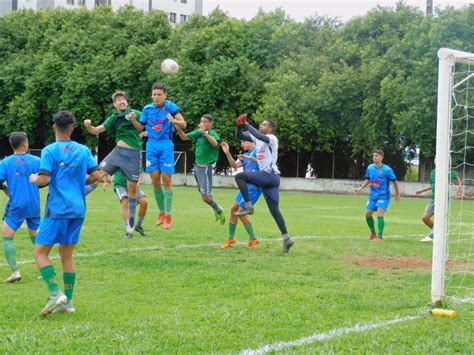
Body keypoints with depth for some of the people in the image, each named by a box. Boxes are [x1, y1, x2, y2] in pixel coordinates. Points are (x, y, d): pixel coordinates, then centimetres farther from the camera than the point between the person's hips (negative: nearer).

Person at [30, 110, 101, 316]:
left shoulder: (50, 151, -8)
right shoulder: (83, 150, 8)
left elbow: (43, 179, -16)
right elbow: (96, 175, 6)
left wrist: (33, 178, 6)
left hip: (57, 210, -6)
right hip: (78, 210, 6)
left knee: (40, 252, 1)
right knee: (66, 255, 14)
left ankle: (56, 293, -17)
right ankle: (68, 302, 11)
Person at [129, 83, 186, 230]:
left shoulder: (170, 107, -4)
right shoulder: (147, 109, 7)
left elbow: (183, 124, -6)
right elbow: (141, 127, 15)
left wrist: (174, 120, -26)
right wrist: (133, 120, -4)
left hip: (166, 145, -4)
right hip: (152, 145, 4)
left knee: (166, 180, -5)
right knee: (155, 180, 2)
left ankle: (168, 216, 0)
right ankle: (161, 212, 17)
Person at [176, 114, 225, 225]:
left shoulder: (212, 133, -14)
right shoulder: (198, 132, 5)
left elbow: (215, 143, -35)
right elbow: (184, 137, 10)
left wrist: (205, 132, -40)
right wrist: (179, 128, -7)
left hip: (206, 167, -7)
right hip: (197, 166, 7)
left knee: (205, 197, -8)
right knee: (203, 192, 20)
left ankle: (219, 211, 15)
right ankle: (216, 208, 40)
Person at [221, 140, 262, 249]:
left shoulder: (257, 151, -8)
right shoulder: (245, 155, 16)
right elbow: (234, 165, 6)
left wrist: (250, 158, -38)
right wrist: (227, 153, -7)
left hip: (254, 188, -9)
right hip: (246, 187, 9)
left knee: (241, 213, -7)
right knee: (233, 209, 10)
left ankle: (253, 239, 7)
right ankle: (230, 238, 21)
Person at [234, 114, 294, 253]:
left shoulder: (272, 139, -7)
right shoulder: (258, 138, 16)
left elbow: (260, 136, -29)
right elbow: (239, 136, 16)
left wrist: (247, 125, -21)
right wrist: (240, 125, -3)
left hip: (270, 175, -9)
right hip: (267, 177, 9)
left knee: (239, 177, -15)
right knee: (274, 210, 6)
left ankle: (248, 206, -13)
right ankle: (286, 238, 4)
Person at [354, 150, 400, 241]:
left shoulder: (387, 170, -15)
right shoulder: (370, 168, -1)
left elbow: (395, 181, -1)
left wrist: (397, 194, 7)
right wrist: (361, 188, 3)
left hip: (383, 195, -6)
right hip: (373, 195, 6)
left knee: (380, 214, -19)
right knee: (368, 214, 5)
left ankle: (380, 237, -13)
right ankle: (373, 233, 26)